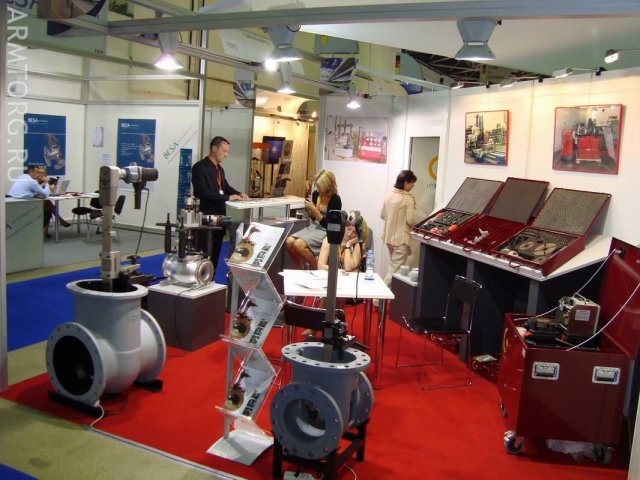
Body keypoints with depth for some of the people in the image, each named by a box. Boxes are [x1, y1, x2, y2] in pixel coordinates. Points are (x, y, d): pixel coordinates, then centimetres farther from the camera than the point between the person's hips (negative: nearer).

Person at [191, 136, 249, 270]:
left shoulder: (220, 169, 15)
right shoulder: (199, 167, -11)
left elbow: (225, 186, 24)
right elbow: (203, 192, -21)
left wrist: (238, 193, 2)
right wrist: (227, 197, -23)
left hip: (220, 215, 8)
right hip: (206, 217, -8)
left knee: (215, 254, 12)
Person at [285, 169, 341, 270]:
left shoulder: (335, 200, -15)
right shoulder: (316, 194, 4)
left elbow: (328, 225, -17)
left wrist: (314, 210, -21)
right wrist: (309, 210, -5)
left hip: (327, 232, -7)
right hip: (314, 227, 7)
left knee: (299, 244, -28)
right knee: (288, 242, -16)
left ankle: (317, 269, -7)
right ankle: (302, 269, 2)